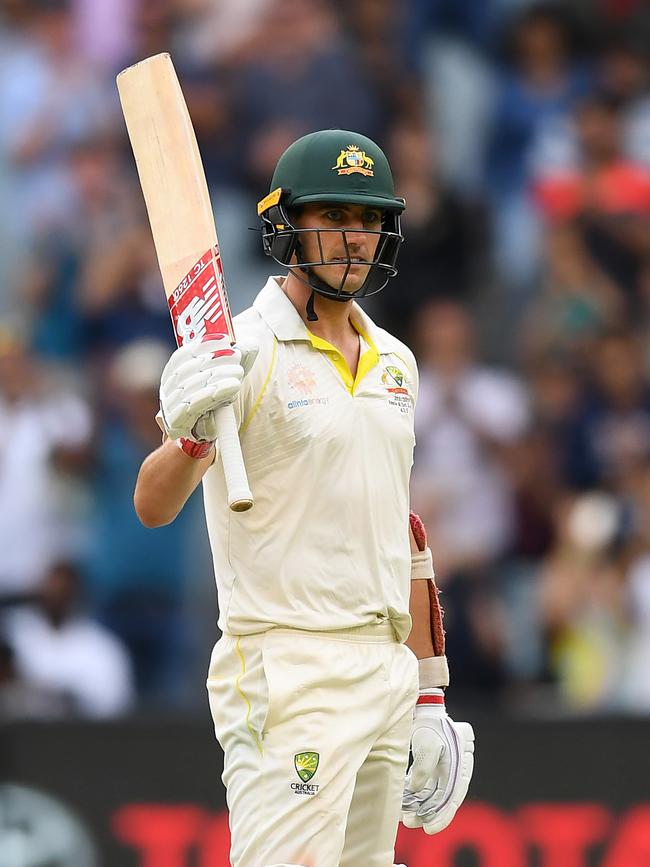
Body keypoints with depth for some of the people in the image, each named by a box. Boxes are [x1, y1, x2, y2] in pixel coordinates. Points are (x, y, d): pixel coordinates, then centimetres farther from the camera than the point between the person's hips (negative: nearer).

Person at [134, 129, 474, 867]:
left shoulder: (392, 362, 15)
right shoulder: (241, 352, -8)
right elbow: (153, 504, -19)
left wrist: (430, 696, 18)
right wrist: (190, 437, -41)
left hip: (385, 669, 7)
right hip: (287, 670, -7)